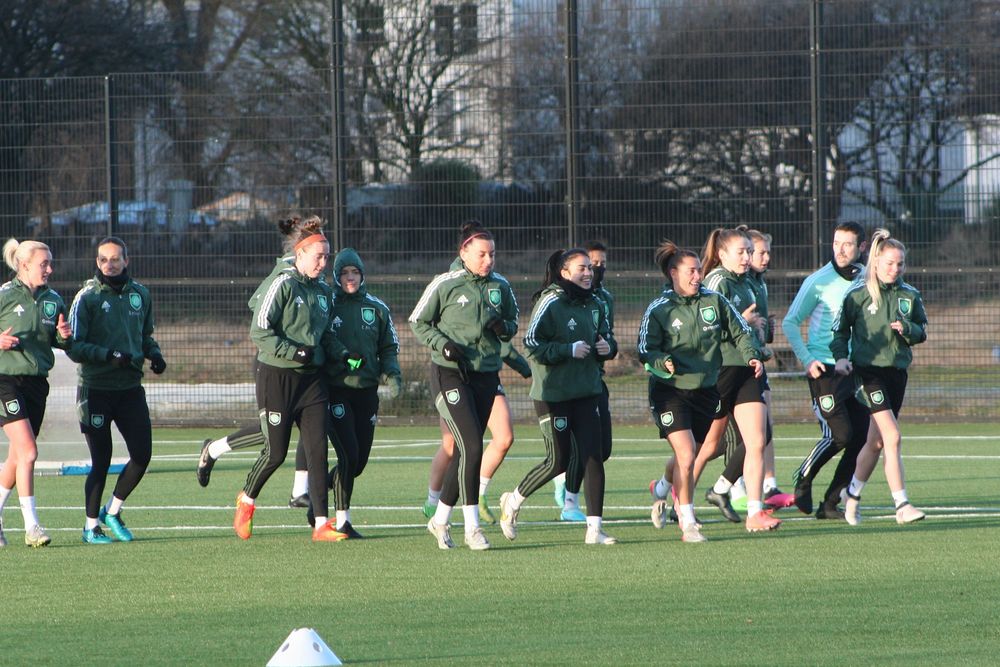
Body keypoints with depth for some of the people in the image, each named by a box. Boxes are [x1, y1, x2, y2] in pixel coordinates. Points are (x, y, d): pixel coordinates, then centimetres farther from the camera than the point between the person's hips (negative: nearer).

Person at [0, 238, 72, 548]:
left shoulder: (53, 300, 8)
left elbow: (59, 342, 18)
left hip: (37, 382, 6)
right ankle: (31, 528, -15)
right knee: (27, 452, -16)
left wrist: (64, 336, -4)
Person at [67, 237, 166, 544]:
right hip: (96, 389, -4)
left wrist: (153, 353, 1)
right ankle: (92, 525, 13)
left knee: (142, 455, -1)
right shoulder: (87, 297, -6)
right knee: (101, 460, -1)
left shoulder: (140, 294, 9)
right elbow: (74, 347, -10)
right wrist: (109, 355, -23)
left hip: (130, 388, 4)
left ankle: (113, 510, 20)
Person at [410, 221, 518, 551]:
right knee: (472, 447, -16)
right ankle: (471, 526, -10)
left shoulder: (500, 286, 7)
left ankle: (440, 519, 23)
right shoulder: (445, 285, -6)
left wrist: (504, 328, -4)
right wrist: (443, 344, -14)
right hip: (450, 374, -5)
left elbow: (513, 321, 20)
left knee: (465, 451, 8)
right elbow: (418, 322, 2)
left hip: (486, 374, 5)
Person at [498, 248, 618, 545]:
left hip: (586, 392, 6)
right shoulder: (551, 304, -11)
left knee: (593, 457, -4)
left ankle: (594, 528, -2)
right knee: (559, 461, -2)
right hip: (553, 395, -6)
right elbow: (532, 345, -15)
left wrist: (608, 347, -1)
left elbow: (606, 337, 22)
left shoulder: (595, 305, 10)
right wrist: (570, 350, -22)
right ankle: (513, 501, 22)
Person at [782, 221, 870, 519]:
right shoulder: (818, 282, -5)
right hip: (825, 369, -5)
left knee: (861, 437, -2)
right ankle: (803, 479, 10)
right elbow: (790, 323, -1)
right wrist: (806, 360, -12)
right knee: (839, 434, -15)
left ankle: (831, 503, 8)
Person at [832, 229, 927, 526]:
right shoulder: (858, 294, -4)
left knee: (876, 441, 11)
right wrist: (841, 357, -10)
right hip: (869, 370, -5)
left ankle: (853, 496, 29)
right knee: (893, 437, -15)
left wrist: (907, 329, -9)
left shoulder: (910, 296, 7)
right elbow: (841, 328, 4)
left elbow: (921, 333, 12)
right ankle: (901, 505, -16)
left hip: (897, 370, 5)